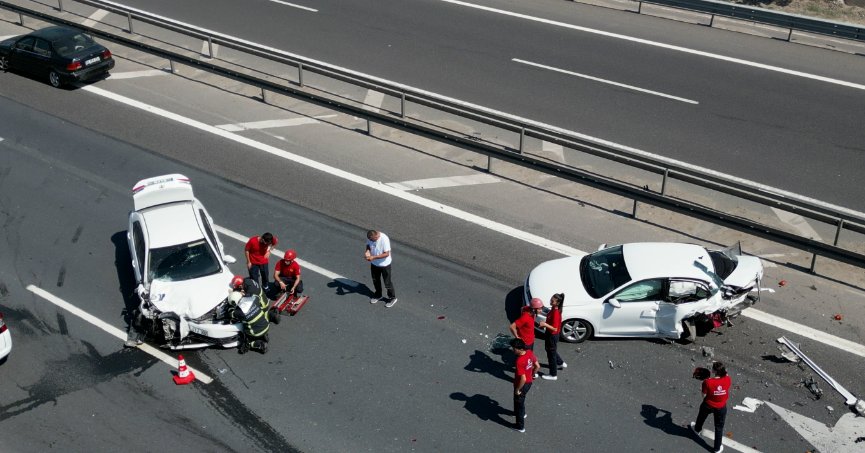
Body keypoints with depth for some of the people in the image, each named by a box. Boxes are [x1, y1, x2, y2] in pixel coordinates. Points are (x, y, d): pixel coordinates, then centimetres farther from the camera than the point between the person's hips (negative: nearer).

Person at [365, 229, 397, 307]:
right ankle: (378, 295, 46)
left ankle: (392, 298, 31)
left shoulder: (384, 239, -33)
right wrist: (367, 251, -17)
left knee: (387, 282, 9)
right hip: (374, 263, 6)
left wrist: (374, 257, -34)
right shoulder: (369, 237, -16)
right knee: (375, 280, 23)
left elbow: (386, 254, -29)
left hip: (384, 264, -6)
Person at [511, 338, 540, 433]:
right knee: (518, 400, 34)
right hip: (529, 382, 8)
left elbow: (523, 379, -33)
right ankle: (521, 413, 60)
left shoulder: (520, 361, -36)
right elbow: (537, 366, 2)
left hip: (522, 385, -8)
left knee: (519, 403, 14)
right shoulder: (530, 353, -11)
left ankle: (520, 426, 31)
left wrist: (517, 389, -18)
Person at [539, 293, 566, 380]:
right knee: (549, 349, 30)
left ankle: (553, 375, 22)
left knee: (551, 353, 6)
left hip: (553, 335, -10)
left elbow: (555, 328, -29)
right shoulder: (553, 309, -2)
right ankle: (561, 363, 50)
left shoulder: (556, 313, -31)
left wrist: (545, 324, -32)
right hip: (550, 334, 10)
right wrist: (544, 324, 2)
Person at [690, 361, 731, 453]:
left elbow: (704, 395, -17)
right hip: (721, 407, 1)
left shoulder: (708, 382, -32)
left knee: (701, 417, 34)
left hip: (708, 405, -1)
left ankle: (697, 429, 64)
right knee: (719, 427, 21)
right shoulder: (727, 380, -24)